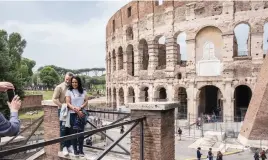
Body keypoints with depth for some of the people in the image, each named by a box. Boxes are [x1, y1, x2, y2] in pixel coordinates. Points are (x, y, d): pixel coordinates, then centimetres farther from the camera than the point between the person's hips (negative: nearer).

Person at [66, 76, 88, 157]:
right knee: (73, 132, 4)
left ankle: (81, 150, 15)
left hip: (82, 114, 2)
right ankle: (75, 150, 16)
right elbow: (68, 103, -6)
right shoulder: (69, 91, 0)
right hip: (73, 114, -2)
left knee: (81, 132, 5)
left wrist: (80, 108, -13)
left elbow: (86, 102, 5)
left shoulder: (83, 91, 9)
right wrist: (76, 111, -14)